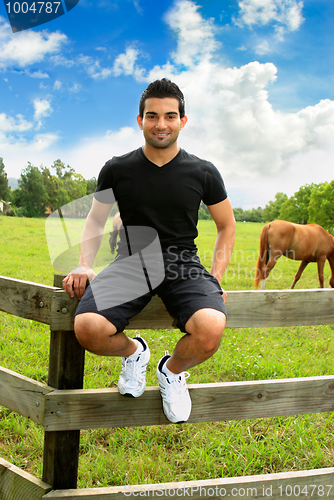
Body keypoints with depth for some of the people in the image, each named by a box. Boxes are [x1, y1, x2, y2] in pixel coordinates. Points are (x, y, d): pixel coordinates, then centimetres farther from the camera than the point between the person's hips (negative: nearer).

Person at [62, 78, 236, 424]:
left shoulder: (203, 173, 4)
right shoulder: (117, 170, 5)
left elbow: (226, 226, 16)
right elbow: (96, 220, 18)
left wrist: (216, 277, 3)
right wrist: (84, 265, 2)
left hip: (182, 264, 0)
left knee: (211, 330, -32)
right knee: (87, 328, -29)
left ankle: (172, 370, 7)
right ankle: (133, 352, 10)